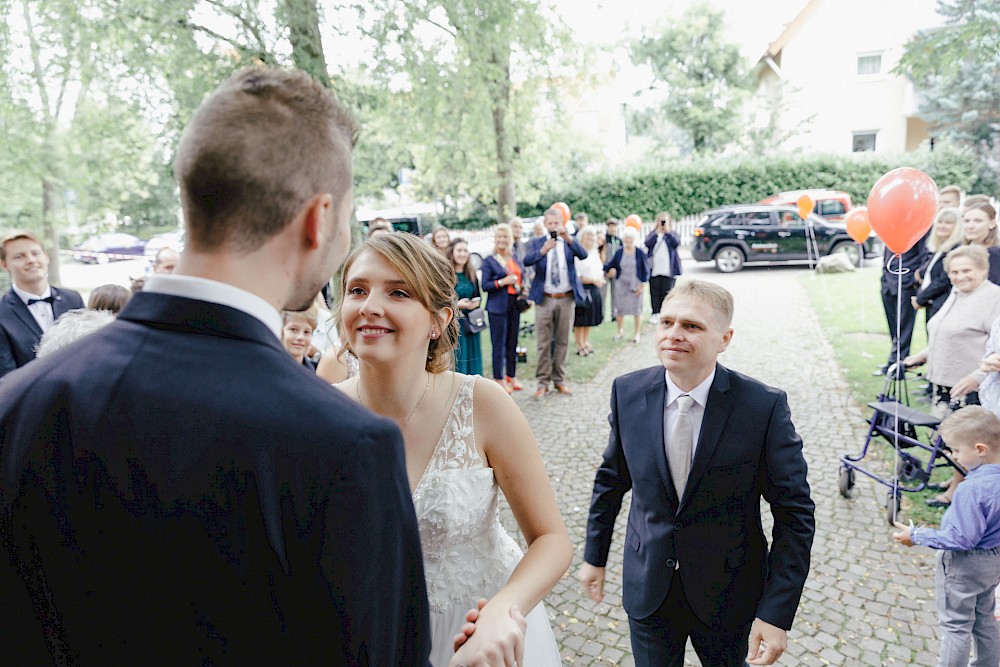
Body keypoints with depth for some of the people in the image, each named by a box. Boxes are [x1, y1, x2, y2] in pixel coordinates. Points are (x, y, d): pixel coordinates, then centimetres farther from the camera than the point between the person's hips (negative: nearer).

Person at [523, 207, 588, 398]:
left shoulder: (570, 242, 5)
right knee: (543, 342, 1)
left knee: (562, 341, 9)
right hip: (545, 299, -1)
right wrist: (543, 250, -33)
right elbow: (527, 261, -16)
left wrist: (567, 237, -27)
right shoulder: (537, 243, 3)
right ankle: (542, 382, 9)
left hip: (567, 299, 1)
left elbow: (583, 255, -15)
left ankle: (559, 380, 20)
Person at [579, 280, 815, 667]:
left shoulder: (764, 406, -19)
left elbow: (794, 513, -13)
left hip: (728, 593, -1)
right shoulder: (627, 392, -10)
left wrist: (777, 612, -16)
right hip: (648, 588, 2)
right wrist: (594, 556, 10)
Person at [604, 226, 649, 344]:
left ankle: (636, 333, 18)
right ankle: (619, 331, 26)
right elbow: (610, 265, 6)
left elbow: (645, 271, -1)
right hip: (621, 284, 2)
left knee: (637, 310, 4)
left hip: (635, 285, -2)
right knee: (619, 309, 7)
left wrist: (641, 285, -6)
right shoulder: (619, 252, 1)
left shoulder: (640, 253, -4)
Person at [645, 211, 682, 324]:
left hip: (668, 270, -1)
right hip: (654, 270, 1)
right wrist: (657, 231, -14)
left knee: (666, 293, 1)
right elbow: (648, 243, -12)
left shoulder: (672, 234, 7)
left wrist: (667, 230, -16)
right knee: (655, 293, 4)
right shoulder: (653, 234, 9)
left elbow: (676, 242, -15)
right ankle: (655, 313, 12)